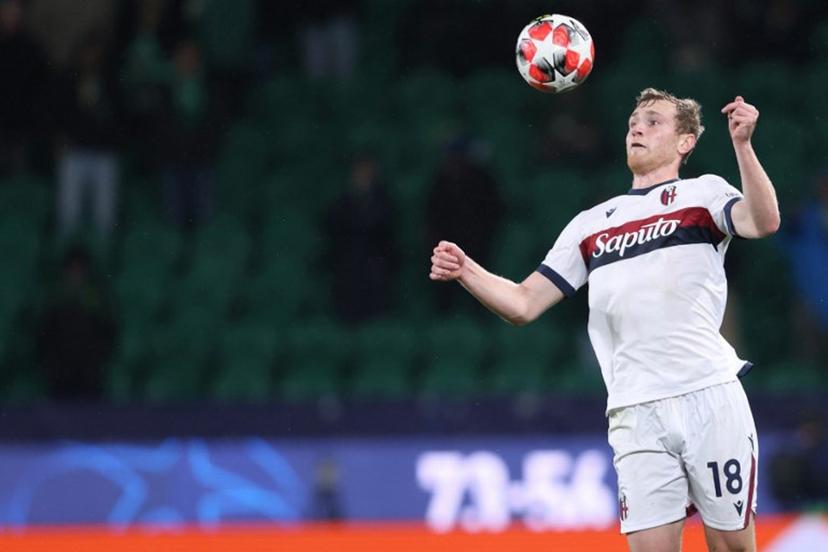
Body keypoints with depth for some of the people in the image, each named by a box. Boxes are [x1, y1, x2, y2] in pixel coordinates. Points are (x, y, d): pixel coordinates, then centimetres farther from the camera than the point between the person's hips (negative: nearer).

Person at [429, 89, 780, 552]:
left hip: (710, 397, -3)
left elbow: (764, 222, -12)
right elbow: (523, 304, 17)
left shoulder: (703, 193, 9)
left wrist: (742, 144, -24)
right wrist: (466, 271, -1)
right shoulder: (591, 224, 20)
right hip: (636, 411, 3)